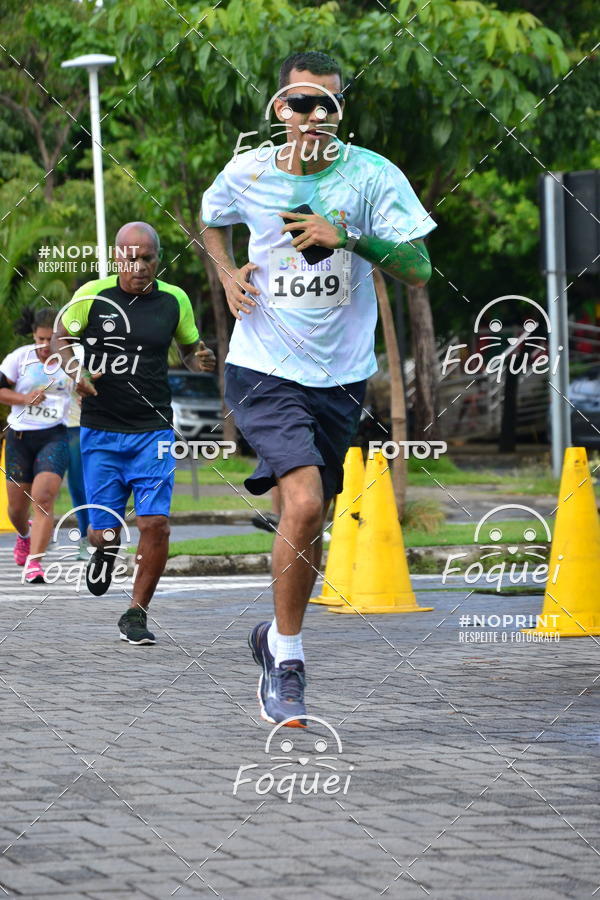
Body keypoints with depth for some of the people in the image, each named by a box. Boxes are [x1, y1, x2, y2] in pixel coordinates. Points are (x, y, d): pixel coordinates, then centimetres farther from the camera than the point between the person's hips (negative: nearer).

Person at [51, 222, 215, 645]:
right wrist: (75, 371, -10)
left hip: (152, 431, 1)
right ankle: (106, 548, 40)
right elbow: (61, 337, 10)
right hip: (100, 433, 0)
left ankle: (137, 614, 4)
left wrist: (200, 360, -8)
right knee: (104, 531, 1)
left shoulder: (174, 300, 1)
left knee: (156, 523, -13)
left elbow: (189, 348, 16)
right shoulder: (92, 295, -4)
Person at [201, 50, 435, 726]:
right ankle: (288, 659, -7)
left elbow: (419, 269, -10)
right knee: (304, 502, -21)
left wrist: (347, 237, -22)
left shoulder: (372, 176, -6)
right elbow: (212, 222, 22)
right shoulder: (246, 174, -1)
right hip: (263, 368, -2)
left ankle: (276, 638, 35)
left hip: (340, 375, 2)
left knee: (305, 521, 9)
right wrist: (228, 274, 3)